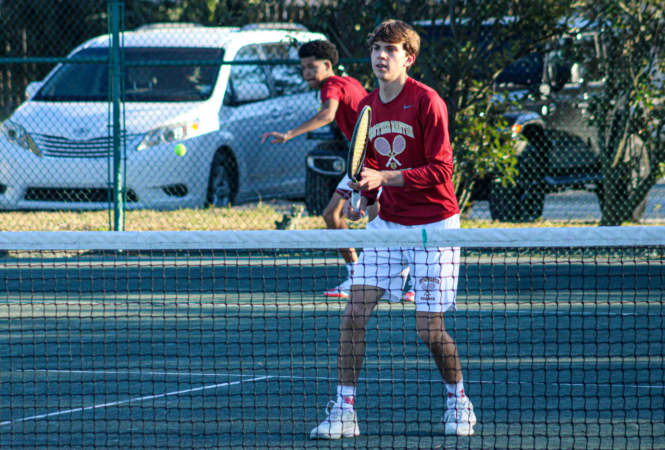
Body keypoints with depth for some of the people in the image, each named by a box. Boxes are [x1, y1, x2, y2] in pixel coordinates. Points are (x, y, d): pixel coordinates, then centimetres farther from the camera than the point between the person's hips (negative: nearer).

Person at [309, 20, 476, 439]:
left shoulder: (427, 102, -13)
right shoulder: (368, 107, 7)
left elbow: (440, 170, -16)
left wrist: (386, 177, -25)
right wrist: (363, 199, 0)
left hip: (433, 226, -5)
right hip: (387, 222, 6)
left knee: (430, 328, -4)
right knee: (354, 312, -8)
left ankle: (459, 401, 21)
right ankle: (344, 411, -3)